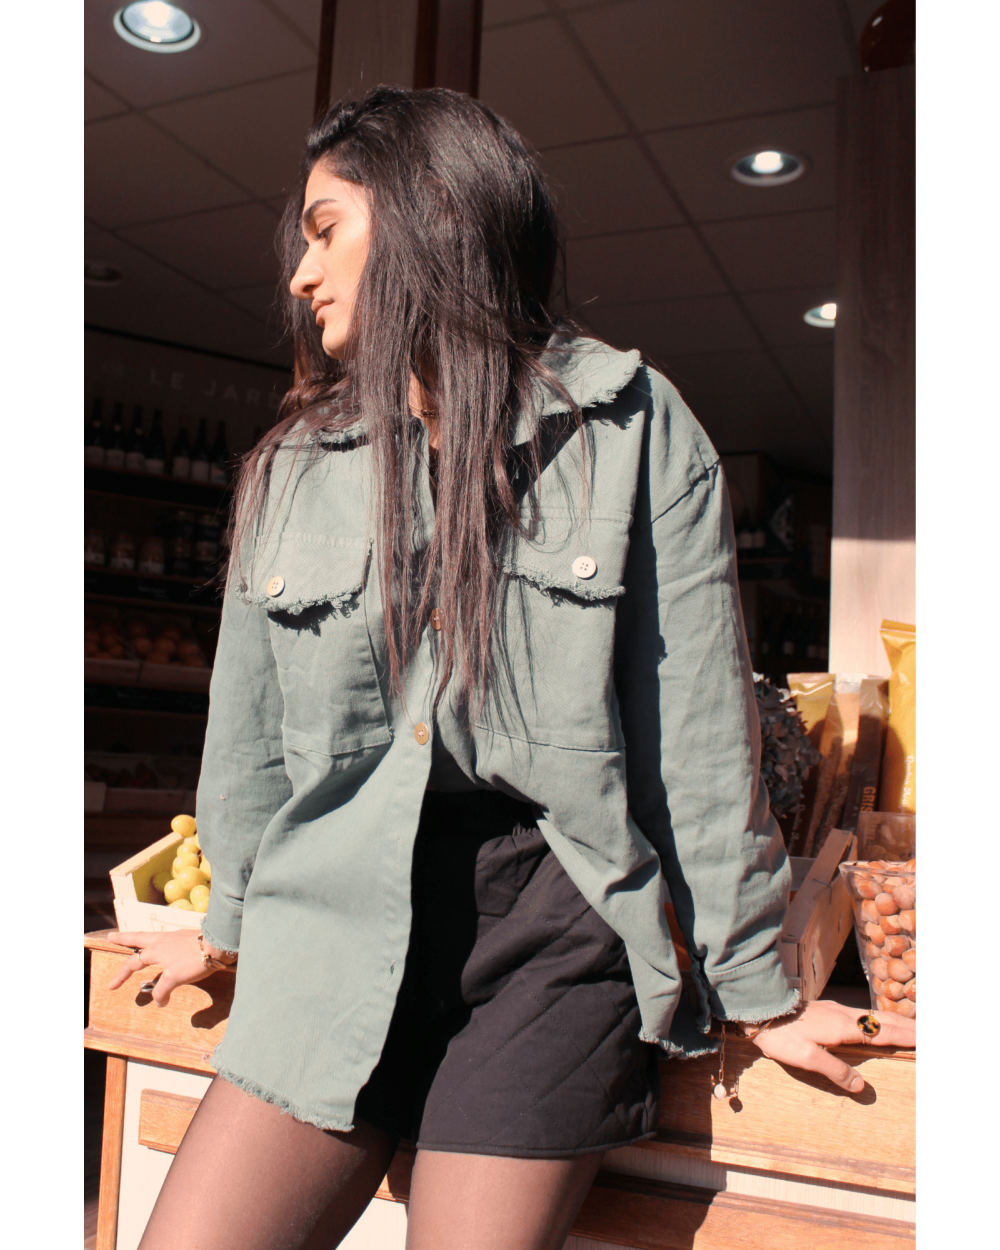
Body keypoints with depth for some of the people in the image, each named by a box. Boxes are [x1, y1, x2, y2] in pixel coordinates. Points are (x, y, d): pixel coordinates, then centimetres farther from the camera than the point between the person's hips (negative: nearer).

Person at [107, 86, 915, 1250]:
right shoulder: (291, 464, 8)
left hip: (553, 932, -3)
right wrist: (227, 927, 26)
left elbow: (698, 724, -2)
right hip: (337, 931, 4)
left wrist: (757, 986, 4)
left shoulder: (632, 426, -3)